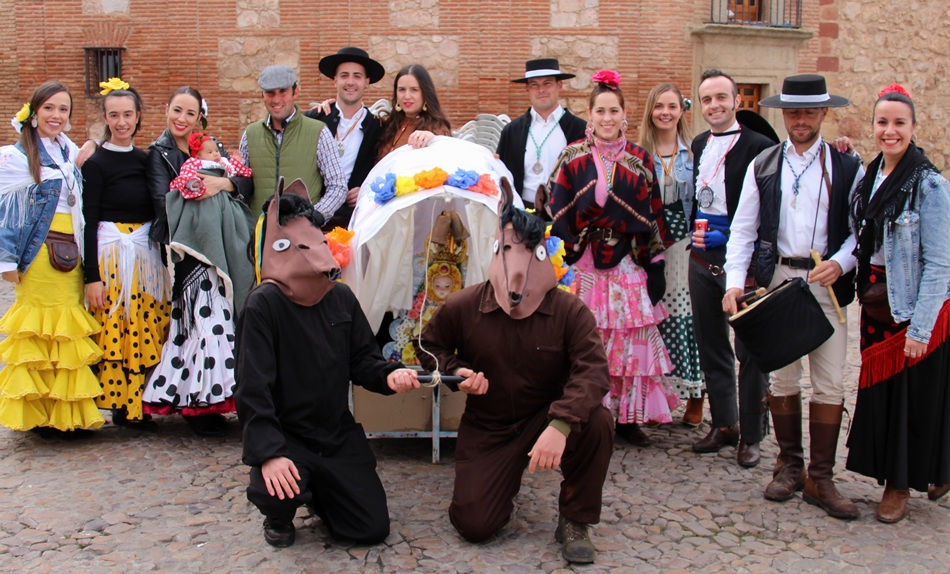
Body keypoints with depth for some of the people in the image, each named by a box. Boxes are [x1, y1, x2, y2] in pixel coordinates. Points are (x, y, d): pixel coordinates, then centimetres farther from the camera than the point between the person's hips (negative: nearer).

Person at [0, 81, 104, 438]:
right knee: (40, 332, -3)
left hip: (71, 253, 6)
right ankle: (42, 416, 7)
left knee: (69, 333, 7)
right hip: (38, 253, -6)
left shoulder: (71, 153, 14)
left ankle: (69, 414, 14)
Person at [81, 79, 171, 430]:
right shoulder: (95, 163, -6)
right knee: (114, 332, -3)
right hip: (110, 255, -5)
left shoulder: (144, 159, 11)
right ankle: (121, 406, 9)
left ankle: (136, 404, 18)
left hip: (146, 256, 6)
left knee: (145, 332, 8)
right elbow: (88, 222, -8)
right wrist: (91, 276, -13)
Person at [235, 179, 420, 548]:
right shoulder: (265, 303, -18)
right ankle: (279, 517, 6)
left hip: (338, 433, 5)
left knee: (374, 528, 0)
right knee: (280, 491, -35)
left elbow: (362, 360, 5)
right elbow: (254, 387, -21)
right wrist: (268, 452, -30)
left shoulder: (341, 297, -1)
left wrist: (388, 376, -18)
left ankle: (318, 490, 32)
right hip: (284, 434, -4)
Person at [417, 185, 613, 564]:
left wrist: (559, 425, -43)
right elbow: (428, 346, 8)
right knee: (473, 526, -12)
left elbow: (593, 370, -27)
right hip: (486, 430, 1)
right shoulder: (461, 308, -11)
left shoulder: (570, 312, -15)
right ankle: (504, 479, 27)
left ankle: (574, 521, -7)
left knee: (596, 422, -33)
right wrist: (456, 371, -15)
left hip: (546, 417, 0)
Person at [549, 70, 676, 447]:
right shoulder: (572, 158, 3)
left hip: (630, 264, 1)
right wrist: (566, 259, -9)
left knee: (631, 340, 2)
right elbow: (558, 214, 0)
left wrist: (655, 268, 1)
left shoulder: (640, 160, 7)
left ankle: (628, 416, 15)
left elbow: (653, 216, 6)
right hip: (585, 266, -1)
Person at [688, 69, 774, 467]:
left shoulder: (759, 146, -8)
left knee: (750, 352, 2)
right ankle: (724, 425, 27)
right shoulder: (698, 145, 12)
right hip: (702, 260, 6)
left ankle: (751, 435, 14)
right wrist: (695, 231, 7)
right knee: (711, 348, 14)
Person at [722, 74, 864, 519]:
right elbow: (742, 229, 4)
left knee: (830, 383, -1)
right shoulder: (763, 166, 7)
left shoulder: (847, 168, 5)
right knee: (782, 377, 6)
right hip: (777, 278, 1)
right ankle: (789, 466, 22)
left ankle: (821, 479, 9)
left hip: (827, 283, -1)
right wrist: (735, 281, -8)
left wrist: (839, 263, -14)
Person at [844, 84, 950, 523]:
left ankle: (902, 484, 22)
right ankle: (892, 478, 28)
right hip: (876, 303, 6)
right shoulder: (869, 176, 6)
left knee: (914, 393, 6)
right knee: (877, 387, 11)